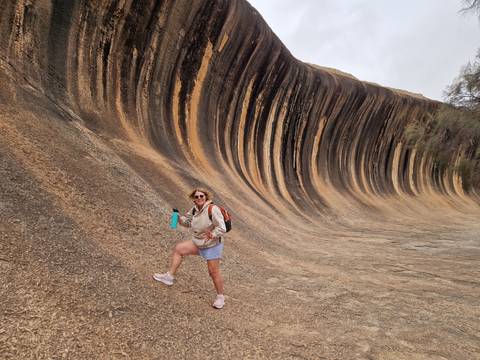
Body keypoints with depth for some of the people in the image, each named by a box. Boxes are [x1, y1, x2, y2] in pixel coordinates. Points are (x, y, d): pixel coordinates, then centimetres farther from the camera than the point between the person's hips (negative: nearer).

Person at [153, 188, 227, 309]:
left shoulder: (213, 209, -23)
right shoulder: (194, 209, 0)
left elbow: (222, 228, -23)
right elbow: (188, 222, 15)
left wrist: (212, 234, -39)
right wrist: (179, 218, -5)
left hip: (212, 245, -7)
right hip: (197, 242, 7)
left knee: (213, 272, -1)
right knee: (178, 249, 5)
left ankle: (220, 297, 18)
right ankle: (170, 276, 15)